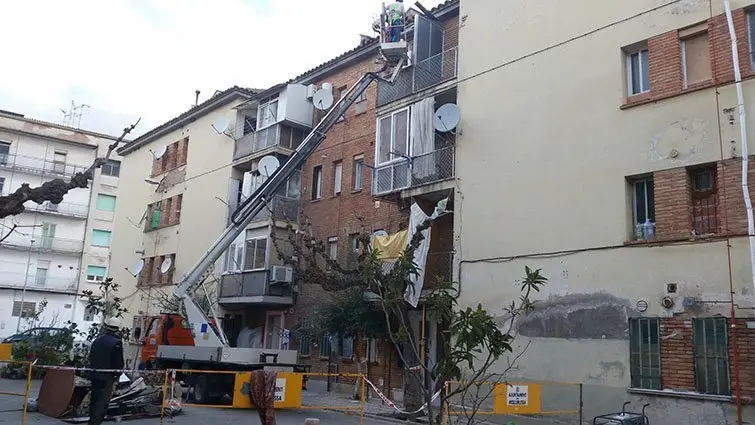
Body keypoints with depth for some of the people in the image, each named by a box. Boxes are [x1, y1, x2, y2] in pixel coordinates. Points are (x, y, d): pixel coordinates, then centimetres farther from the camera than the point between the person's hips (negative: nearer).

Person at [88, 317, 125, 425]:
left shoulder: (97, 340, 5)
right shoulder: (116, 342, -16)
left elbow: (91, 357, 13)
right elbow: (119, 362, -15)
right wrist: (117, 374, 2)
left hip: (95, 375, 7)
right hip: (107, 377, -7)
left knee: (94, 399, 18)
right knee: (103, 402, -1)